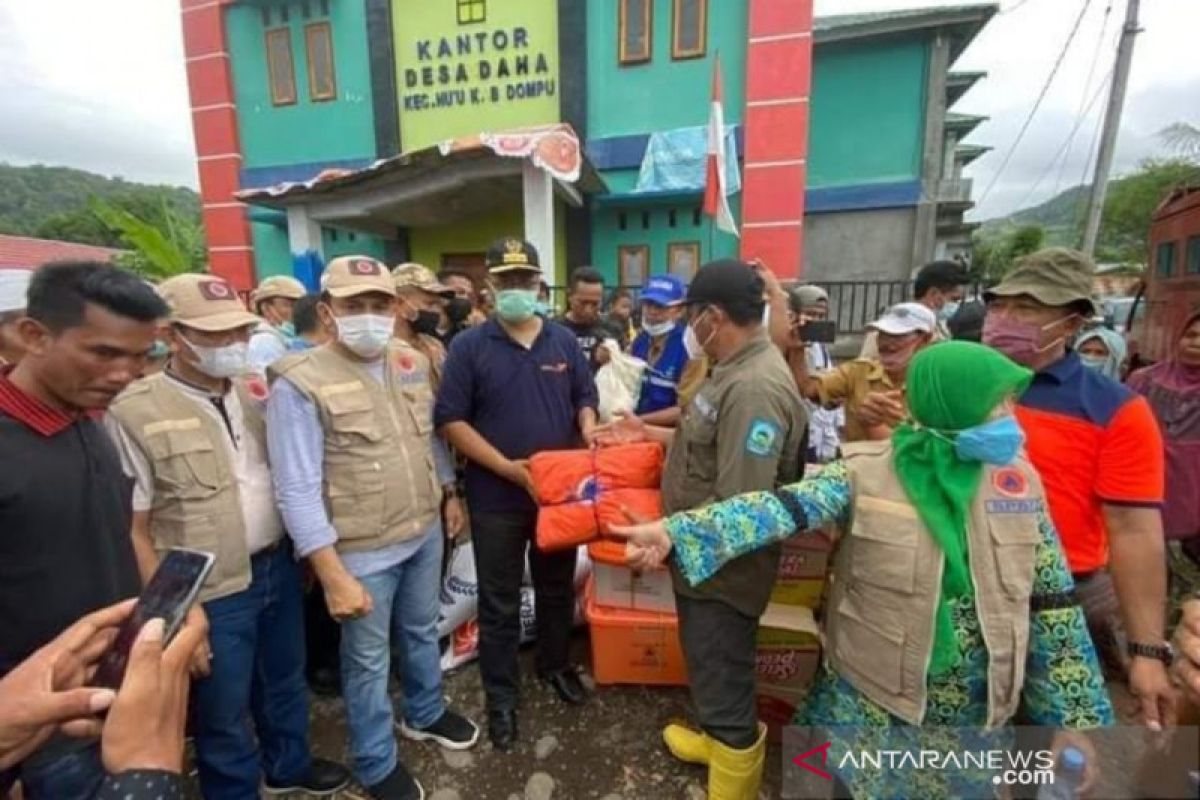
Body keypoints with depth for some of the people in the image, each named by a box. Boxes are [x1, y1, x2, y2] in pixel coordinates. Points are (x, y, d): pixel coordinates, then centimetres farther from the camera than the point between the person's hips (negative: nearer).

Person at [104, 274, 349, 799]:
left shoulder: (257, 389, 1)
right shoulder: (135, 412, -15)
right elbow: (132, 529, -12)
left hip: (280, 566, 6)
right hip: (211, 593, -5)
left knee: (286, 679, 25)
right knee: (224, 713, 16)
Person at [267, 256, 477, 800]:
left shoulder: (412, 363, 0)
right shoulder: (299, 384, -19)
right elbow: (297, 491, -19)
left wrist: (449, 493, 15)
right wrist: (333, 576, -20)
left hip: (425, 533, 6)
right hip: (361, 551, -5)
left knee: (422, 631, 25)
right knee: (368, 659, 15)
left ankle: (425, 713, 52)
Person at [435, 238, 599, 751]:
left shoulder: (564, 341, 4)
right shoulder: (470, 347, -7)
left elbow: (585, 399, 12)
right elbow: (451, 421, -10)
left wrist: (588, 431, -11)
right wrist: (508, 467, -18)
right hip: (497, 497, -3)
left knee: (557, 588, 21)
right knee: (499, 603, 12)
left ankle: (555, 665, 45)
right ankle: (501, 697, 32)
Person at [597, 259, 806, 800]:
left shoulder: (755, 388, -29)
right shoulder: (737, 370, 5)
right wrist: (649, 435, 15)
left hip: (722, 568, -10)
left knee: (722, 680, 11)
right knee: (713, 670, 29)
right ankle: (718, 740, 54)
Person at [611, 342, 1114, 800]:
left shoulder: (1019, 478, -4)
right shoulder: (867, 470, -15)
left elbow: (1053, 605, 2)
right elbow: (781, 507, -27)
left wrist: (1073, 716, 3)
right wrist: (672, 532, -40)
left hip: (976, 711, 3)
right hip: (870, 695, -3)